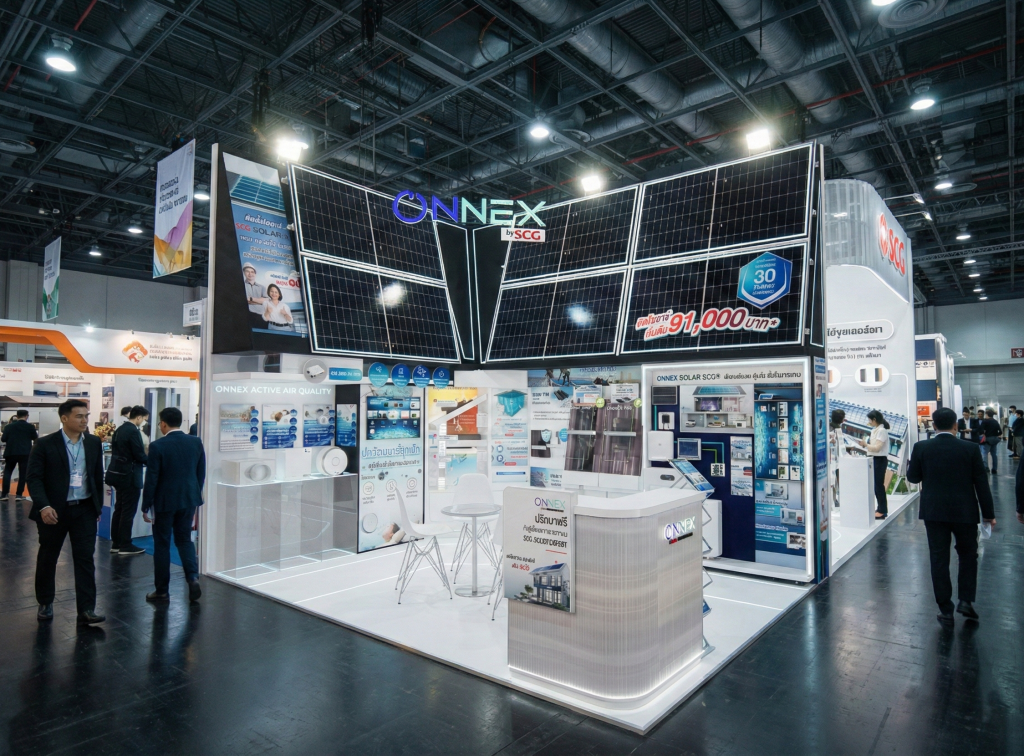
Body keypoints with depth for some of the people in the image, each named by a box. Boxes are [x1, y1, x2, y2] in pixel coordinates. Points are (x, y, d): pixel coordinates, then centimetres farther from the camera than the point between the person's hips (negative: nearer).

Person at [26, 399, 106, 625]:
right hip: (54, 510, -2)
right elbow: (34, 478, -11)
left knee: (85, 558, 0)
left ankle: (86, 609, 3)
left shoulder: (94, 443, 3)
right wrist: (43, 506, -23)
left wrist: (98, 507, 11)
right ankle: (45, 603, 33)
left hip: (85, 510, 2)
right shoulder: (45, 444, -8)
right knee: (47, 558, 13)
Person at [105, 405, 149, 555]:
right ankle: (125, 546, 5)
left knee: (119, 509, 15)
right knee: (128, 511, -1)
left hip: (118, 474, 9)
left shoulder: (119, 430, 10)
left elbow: (116, 451, 16)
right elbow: (140, 456, -19)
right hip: (129, 476, -9)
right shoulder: (134, 431, -18)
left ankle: (116, 543, 21)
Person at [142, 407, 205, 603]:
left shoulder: (157, 446, -14)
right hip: (189, 499, 4)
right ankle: (193, 577, -1)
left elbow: (151, 479, -12)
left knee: (162, 544, 10)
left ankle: (162, 591, 18)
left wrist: (146, 507, -2)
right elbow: (201, 474, 5)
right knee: (185, 539, 17)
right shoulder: (196, 442, -1)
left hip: (165, 501, -4)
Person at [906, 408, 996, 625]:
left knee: (939, 559, 6)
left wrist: (912, 464, 22)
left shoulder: (921, 448, -8)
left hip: (934, 512, 0)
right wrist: (988, 513, 5)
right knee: (968, 555, 20)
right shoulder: (970, 448, -8)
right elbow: (981, 483, -4)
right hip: (964, 511, 0)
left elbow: (913, 477, 1)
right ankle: (965, 600, 15)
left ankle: (945, 610, 10)